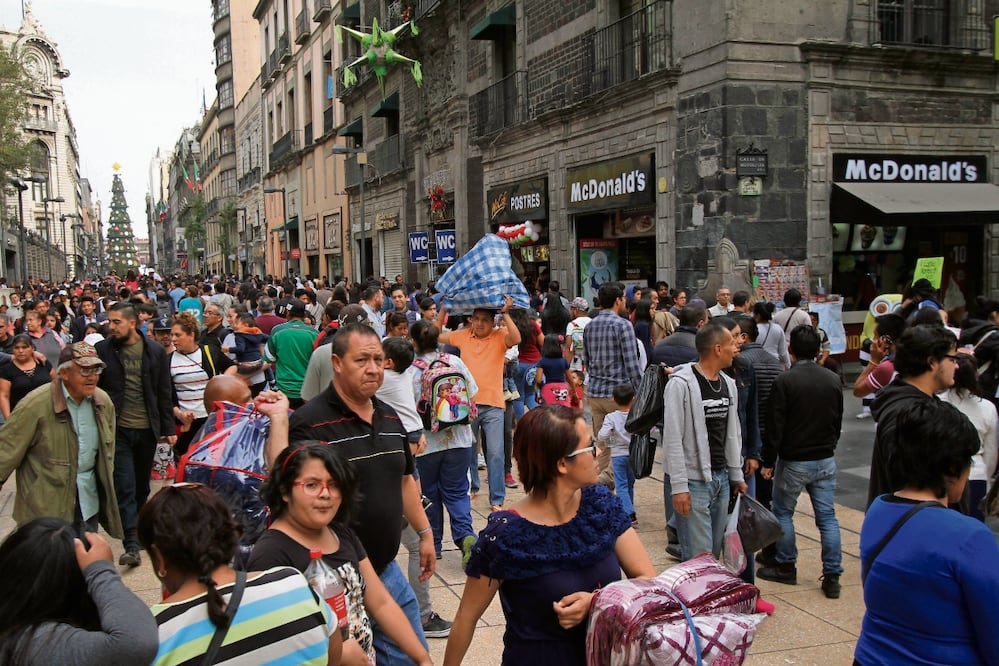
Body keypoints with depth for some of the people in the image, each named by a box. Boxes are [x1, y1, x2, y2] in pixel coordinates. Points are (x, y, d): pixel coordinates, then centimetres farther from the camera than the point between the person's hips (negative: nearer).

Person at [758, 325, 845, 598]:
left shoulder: (785, 381, -14)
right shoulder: (833, 381, 2)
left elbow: (775, 426, -14)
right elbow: (838, 421, 12)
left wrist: (768, 461, -5)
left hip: (793, 462, -4)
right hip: (826, 460, 5)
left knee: (783, 512, 12)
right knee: (827, 517, 7)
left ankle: (786, 567, 20)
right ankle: (832, 576, 8)